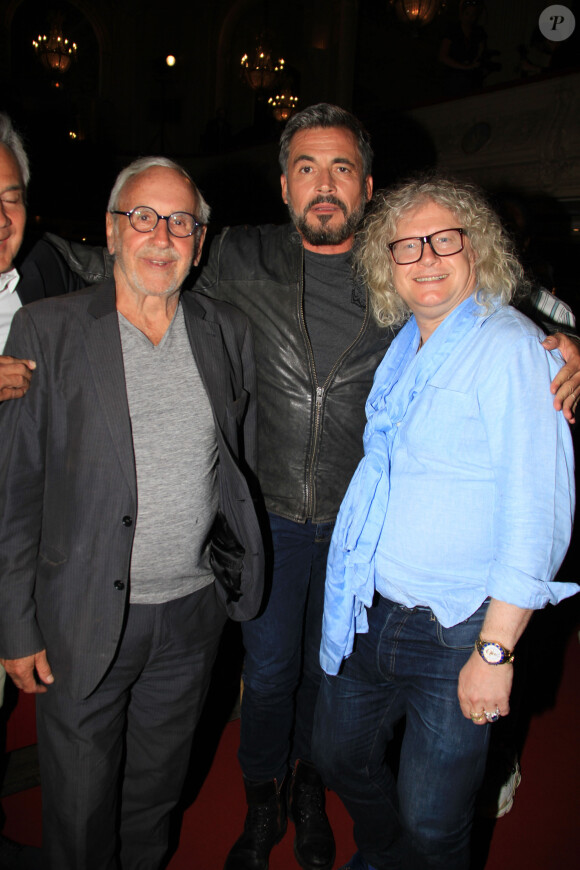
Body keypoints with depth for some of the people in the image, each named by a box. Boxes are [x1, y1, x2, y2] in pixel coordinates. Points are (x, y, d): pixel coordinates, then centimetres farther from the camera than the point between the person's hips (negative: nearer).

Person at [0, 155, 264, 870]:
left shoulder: (229, 333, 2)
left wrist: (239, 579, 7)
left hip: (194, 613, 3)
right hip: (85, 622, -2)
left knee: (156, 792, 25)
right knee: (79, 811, 17)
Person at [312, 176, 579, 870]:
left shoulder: (510, 347, -16)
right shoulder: (402, 345, 6)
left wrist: (495, 650, -19)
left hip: (456, 632, -7)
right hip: (370, 616, 7)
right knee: (339, 757, 24)